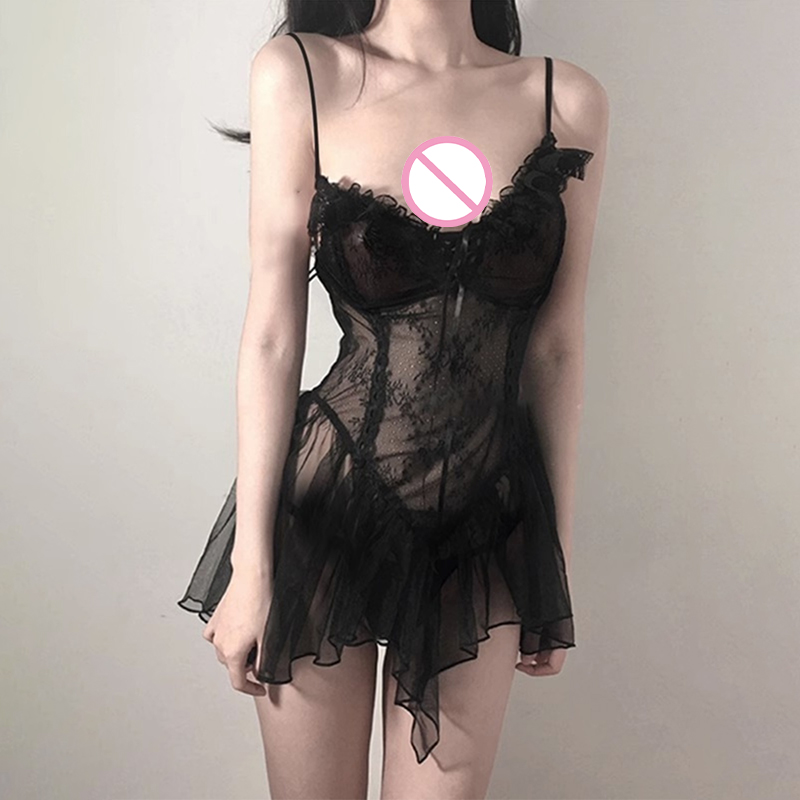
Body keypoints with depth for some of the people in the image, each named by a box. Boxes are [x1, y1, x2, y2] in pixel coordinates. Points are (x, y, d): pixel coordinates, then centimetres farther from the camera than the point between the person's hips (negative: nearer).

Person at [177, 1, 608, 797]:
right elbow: (272, 335, -7)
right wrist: (251, 566, -6)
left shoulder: (567, 98, 0)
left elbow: (557, 348, 2)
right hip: (327, 516, -1)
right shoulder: (299, 73, -6)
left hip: (487, 529, 2)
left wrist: (558, 562, 7)